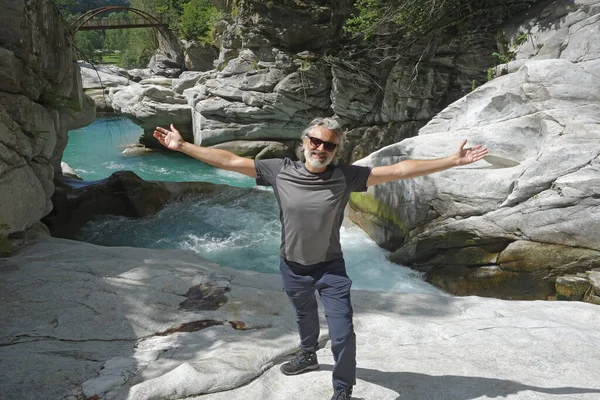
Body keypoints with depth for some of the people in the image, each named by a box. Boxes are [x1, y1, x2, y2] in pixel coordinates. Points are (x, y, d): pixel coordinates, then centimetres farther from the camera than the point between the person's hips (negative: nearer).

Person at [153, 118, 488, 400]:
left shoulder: (345, 176, -18)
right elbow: (230, 161, -12)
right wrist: (182, 146, -13)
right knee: (305, 317, 28)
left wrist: (452, 161, -23)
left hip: (330, 268, -2)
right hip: (293, 268, 2)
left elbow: (399, 171, -20)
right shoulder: (280, 170, -14)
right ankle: (308, 356, 59)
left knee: (343, 333, 0)